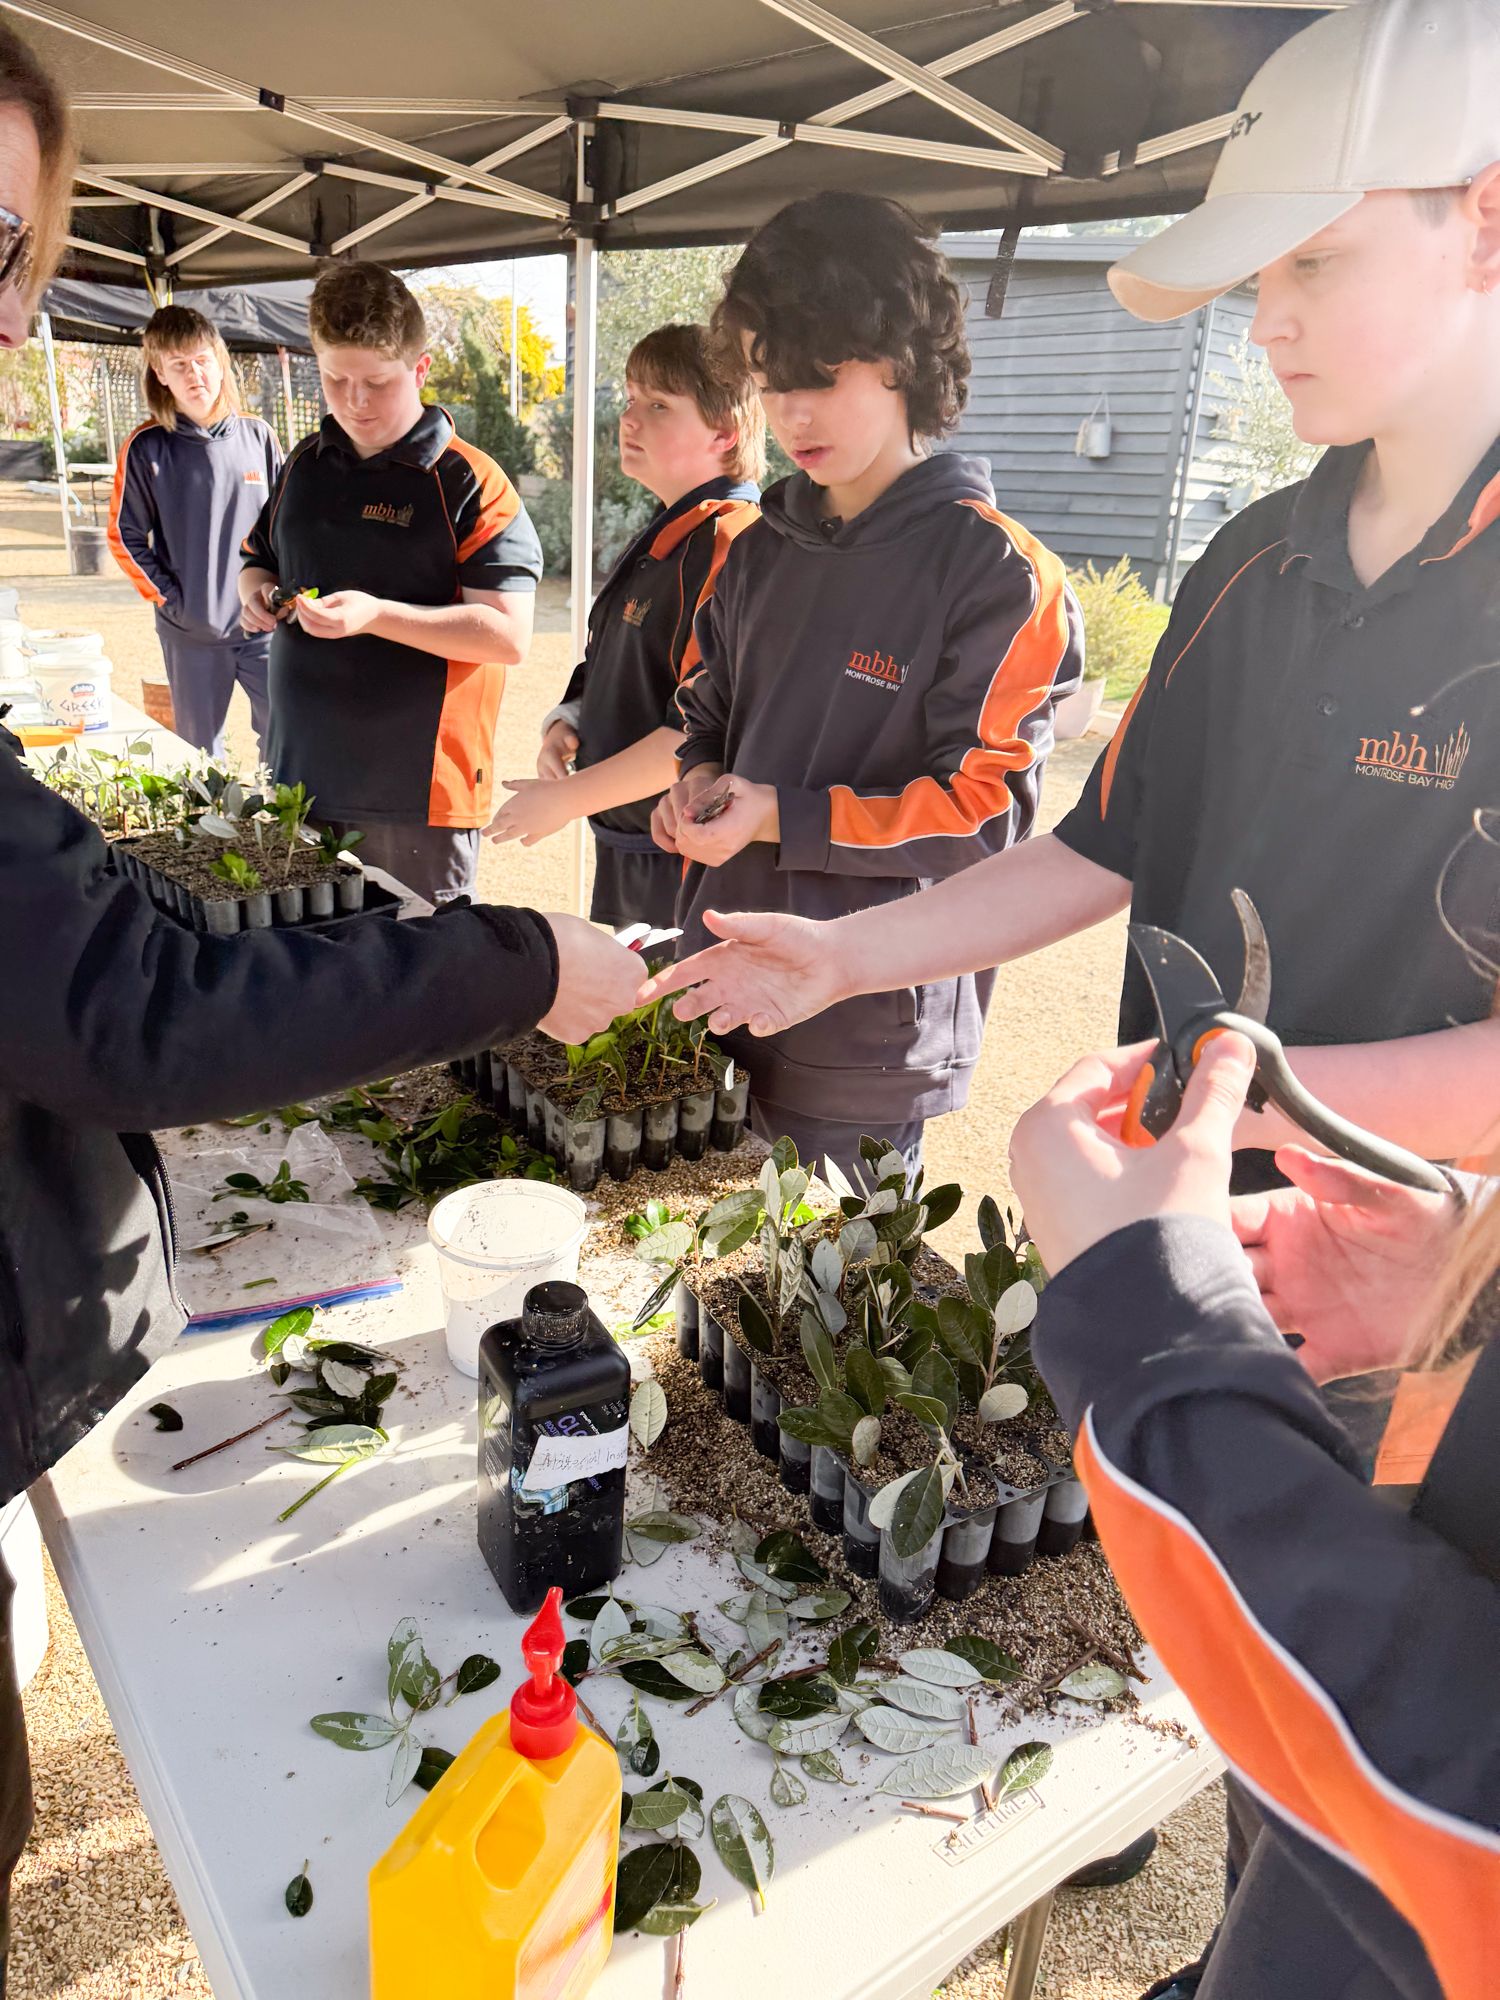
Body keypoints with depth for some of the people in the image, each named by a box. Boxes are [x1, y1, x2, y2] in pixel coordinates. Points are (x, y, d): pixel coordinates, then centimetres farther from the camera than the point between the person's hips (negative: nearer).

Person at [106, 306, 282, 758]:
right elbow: (125, 536, 3)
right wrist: (169, 598, -5)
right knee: (200, 757, 8)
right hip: (191, 635, -1)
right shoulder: (146, 448, -2)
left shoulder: (258, 436, 4)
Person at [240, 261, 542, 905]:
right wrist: (256, 591, 3)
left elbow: (508, 635, -17)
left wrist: (377, 615, -24)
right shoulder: (307, 464, 12)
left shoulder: (469, 483, -9)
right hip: (297, 779, 7)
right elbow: (258, 558, 27)